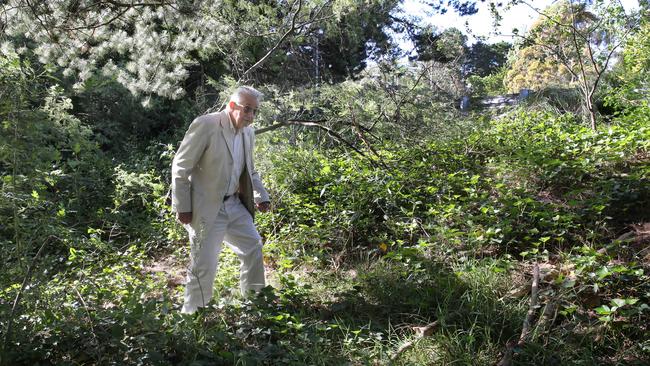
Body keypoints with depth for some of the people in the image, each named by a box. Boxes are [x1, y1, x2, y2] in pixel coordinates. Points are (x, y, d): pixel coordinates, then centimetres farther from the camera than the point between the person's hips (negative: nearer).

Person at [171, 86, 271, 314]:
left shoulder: (248, 133, 6)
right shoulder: (205, 125, -16)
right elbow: (180, 167, -14)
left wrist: (261, 196, 7)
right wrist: (182, 207, -13)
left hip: (235, 204, 7)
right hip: (206, 208, -7)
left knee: (254, 248, 12)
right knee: (204, 265, -2)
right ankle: (192, 314, 16)